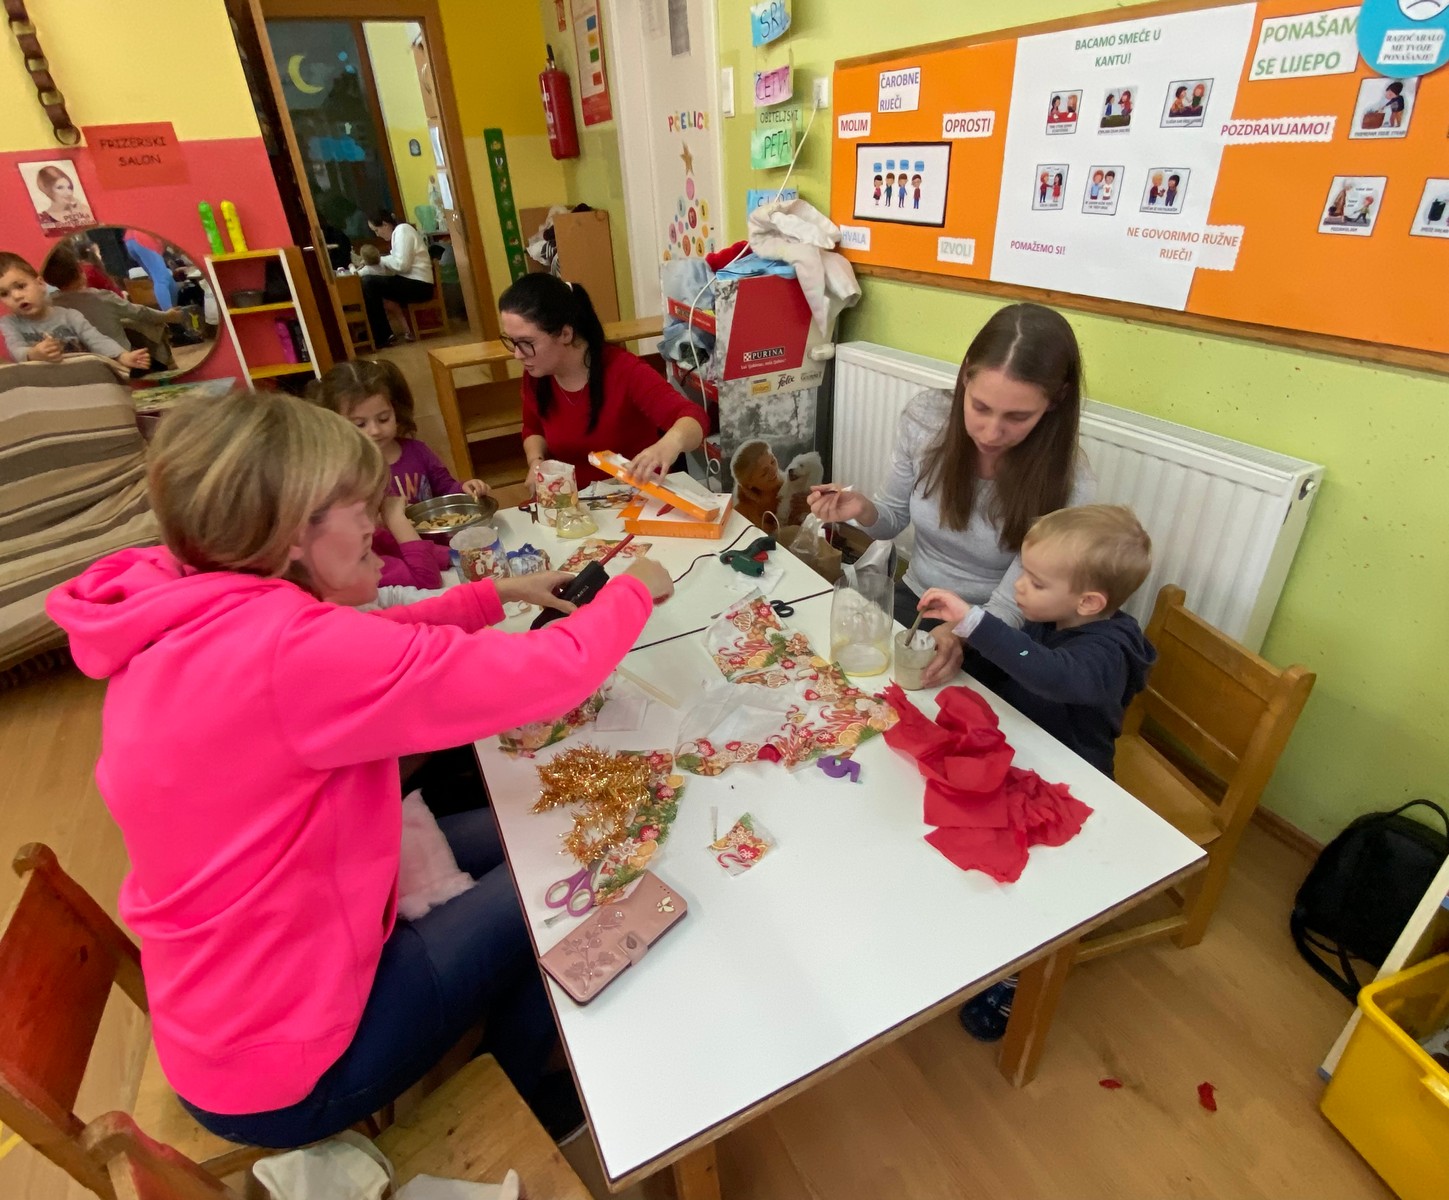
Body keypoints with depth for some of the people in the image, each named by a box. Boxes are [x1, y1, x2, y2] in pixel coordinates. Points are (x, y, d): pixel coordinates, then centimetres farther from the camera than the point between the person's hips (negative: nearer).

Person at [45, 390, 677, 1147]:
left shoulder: (186, 625, -6)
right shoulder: (282, 648, -35)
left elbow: (368, 644, 9)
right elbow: (554, 673, -31)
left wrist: (500, 593, 6)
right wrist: (634, 590, -12)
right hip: (288, 1067, -8)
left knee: (507, 835, 14)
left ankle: (477, 1059, 39)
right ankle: (513, 1110, 32)